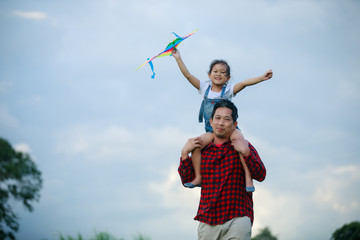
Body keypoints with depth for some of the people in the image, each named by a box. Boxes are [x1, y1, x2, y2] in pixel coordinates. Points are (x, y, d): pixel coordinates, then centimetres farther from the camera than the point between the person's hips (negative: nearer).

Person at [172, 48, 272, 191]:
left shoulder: (228, 90, 1)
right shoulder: (205, 88, 8)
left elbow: (244, 83, -14)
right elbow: (188, 75, 4)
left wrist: (262, 78, -27)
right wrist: (178, 58, -1)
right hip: (212, 131, 3)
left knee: (238, 138, -33)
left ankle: (248, 176, -35)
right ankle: (198, 177, -10)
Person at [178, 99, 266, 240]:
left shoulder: (243, 147, 6)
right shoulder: (202, 149, 14)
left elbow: (260, 175, -4)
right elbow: (187, 180, 11)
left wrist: (245, 152, -17)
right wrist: (184, 154, 1)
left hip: (237, 218, -3)